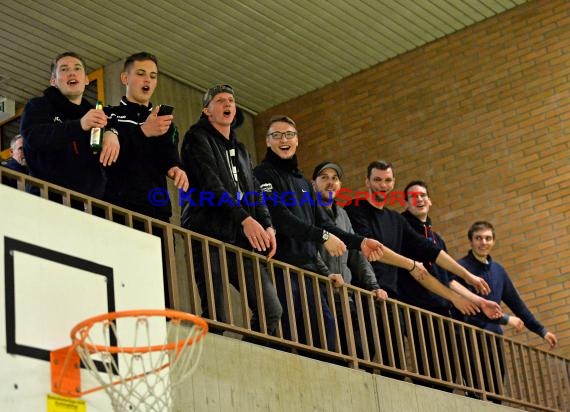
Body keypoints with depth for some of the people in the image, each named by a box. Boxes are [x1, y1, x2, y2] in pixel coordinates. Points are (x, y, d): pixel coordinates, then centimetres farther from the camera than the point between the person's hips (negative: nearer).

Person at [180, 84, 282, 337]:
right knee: (216, 316, -13)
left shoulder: (240, 150, 27)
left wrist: (267, 226, -2)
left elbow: (254, 191, 19)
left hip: (242, 240, 7)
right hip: (209, 236, -7)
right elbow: (210, 183, -10)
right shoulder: (198, 138, 5)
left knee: (272, 309, -2)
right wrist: (244, 219, -21)